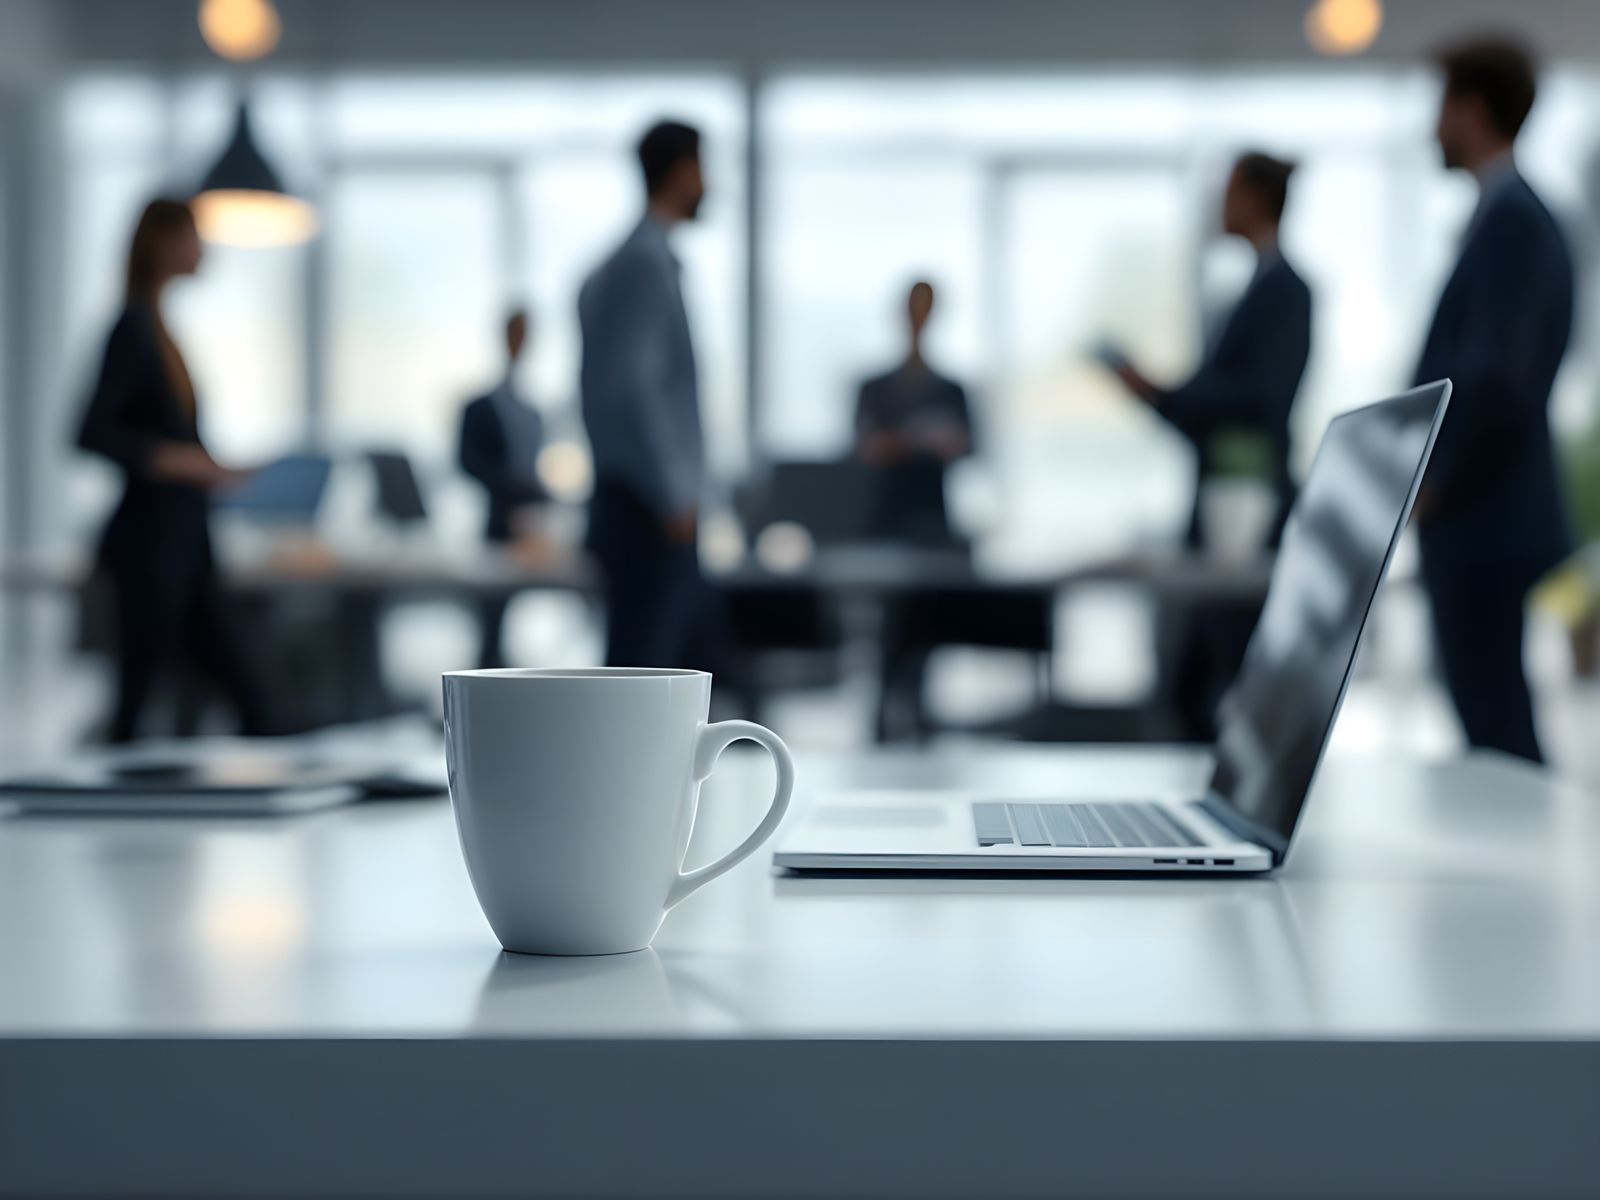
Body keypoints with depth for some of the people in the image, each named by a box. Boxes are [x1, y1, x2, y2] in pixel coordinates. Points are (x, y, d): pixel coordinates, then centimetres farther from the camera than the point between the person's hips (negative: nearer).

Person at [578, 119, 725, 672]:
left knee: (701, 638, 17)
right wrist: (674, 500, -20)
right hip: (653, 511, -10)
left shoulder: (616, 263, 16)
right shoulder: (648, 261, -15)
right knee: (638, 663, -6)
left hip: (635, 502, 10)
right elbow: (632, 387, -22)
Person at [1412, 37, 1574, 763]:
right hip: (1483, 525, 10)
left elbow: (1496, 376, -23)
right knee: (1496, 738, 13)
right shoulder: (1517, 213, 16)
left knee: (1499, 743, -7)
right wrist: (1433, 480, 15)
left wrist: (1434, 486, -12)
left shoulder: (1510, 220, -14)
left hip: (1485, 533, -10)